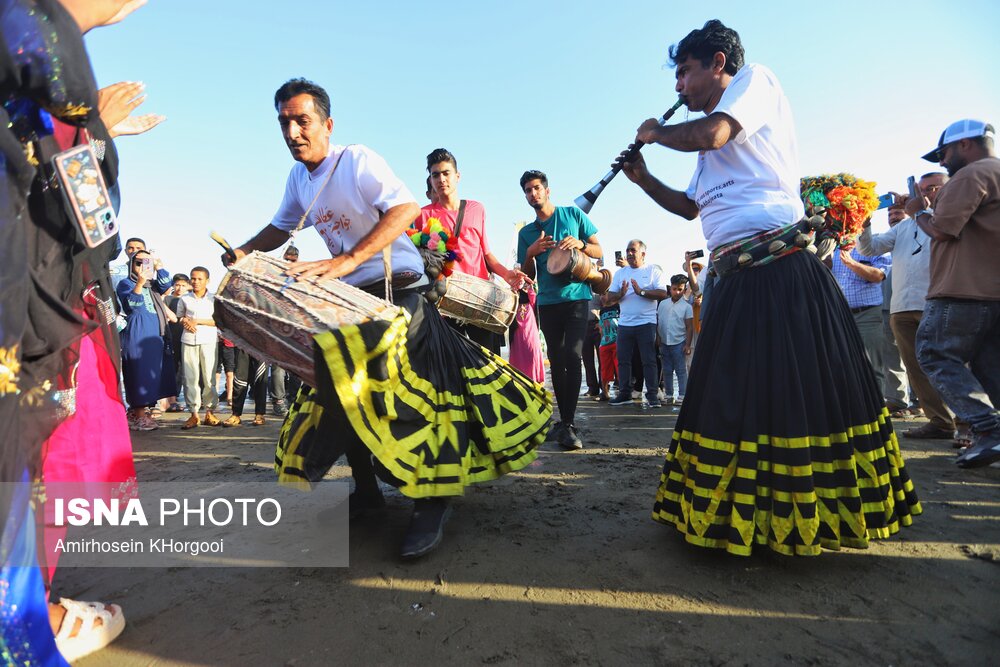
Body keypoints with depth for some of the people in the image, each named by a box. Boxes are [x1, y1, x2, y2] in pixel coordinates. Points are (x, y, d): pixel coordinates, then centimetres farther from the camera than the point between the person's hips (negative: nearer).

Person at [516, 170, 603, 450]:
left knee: (572, 357, -15)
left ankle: (568, 425, -12)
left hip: (576, 297, -3)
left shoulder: (573, 214, 8)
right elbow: (528, 276, 12)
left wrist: (580, 244, -13)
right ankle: (565, 420, 16)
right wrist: (530, 253, -7)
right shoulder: (526, 233, 13)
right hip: (547, 302, 3)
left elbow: (599, 251, 8)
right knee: (556, 361, 6)